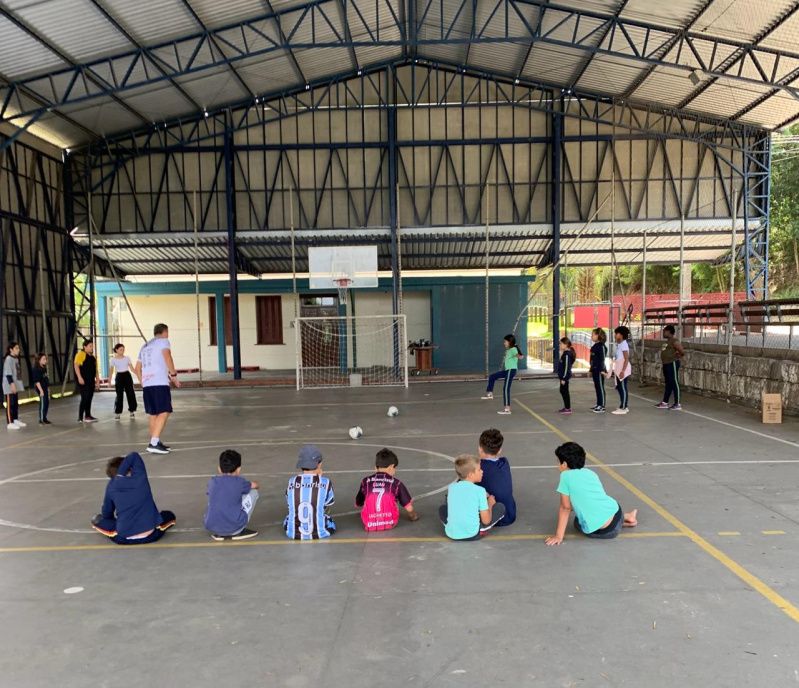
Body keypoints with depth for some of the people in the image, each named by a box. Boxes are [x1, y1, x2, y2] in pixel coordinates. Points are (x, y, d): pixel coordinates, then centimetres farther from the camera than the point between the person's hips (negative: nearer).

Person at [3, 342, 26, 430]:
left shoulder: (16, 358, 11)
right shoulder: (8, 359, -14)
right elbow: (8, 373, -19)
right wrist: (12, 384, -23)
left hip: (15, 385, 9)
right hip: (10, 386, -9)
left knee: (16, 403, 15)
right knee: (10, 404, -4)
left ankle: (16, 420, 24)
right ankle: (9, 423, 0)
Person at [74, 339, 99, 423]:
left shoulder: (92, 356, 18)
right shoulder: (80, 354, -7)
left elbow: (95, 368, 22)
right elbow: (76, 366, -16)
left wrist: (97, 378, 14)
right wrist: (79, 377, -23)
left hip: (91, 381, 8)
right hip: (83, 381, -8)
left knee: (89, 398, 10)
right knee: (85, 398, -11)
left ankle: (88, 416, 16)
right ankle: (80, 417, -7)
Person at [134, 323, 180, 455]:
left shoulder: (145, 346, 26)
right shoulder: (163, 341, 5)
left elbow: (137, 369, 27)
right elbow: (167, 356, -15)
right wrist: (173, 375, -12)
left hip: (146, 384, 8)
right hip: (160, 383, -8)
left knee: (153, 414, 15)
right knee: (164, 413, -10)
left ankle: (155, 442, 20)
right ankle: (154, 443, -19)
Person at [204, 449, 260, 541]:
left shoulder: (212, 481, 9)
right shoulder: (239, 482, 1)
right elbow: (255, 485, 22)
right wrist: (247, 484, 46)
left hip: (211, 527, 4)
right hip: (233, 528, -4)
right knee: (253, 492, 14)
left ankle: (219, 534, 15)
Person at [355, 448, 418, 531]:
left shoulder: (365, 482, 7)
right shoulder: (396, 483, 3)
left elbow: (358, 505, 19)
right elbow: (409, 508, 5)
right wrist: (413, 516, 29)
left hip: (369, 525, 2)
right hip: (390, 524, -2)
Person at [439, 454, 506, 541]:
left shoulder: (451, 487, 2)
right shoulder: (480, 490, -11)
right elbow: (486, 521, -9)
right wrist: (490, 504, 11)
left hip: (451, 534, 3)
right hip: (472, 535, -3)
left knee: (443, 509, 32)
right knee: (500, 507, 9)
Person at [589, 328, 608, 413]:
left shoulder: (601, 346, -13)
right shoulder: (595, 346, 14)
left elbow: (602, 358, -17)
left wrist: (602, 370, -20)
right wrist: (591, 370, 21)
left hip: (599, 370, -9)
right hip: (595, 370, 9)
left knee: (600, 387, -4)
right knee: (597, 387, 13)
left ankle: (602, 406, 0)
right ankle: (598, 405, 21)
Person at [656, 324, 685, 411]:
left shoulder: (674, 341, -15)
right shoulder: (668, 341, 15)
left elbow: (682, 352, -21)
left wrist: (675, 358, -6)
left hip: (672, 364, -10)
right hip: (666, 364, 10)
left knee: (674, 383, -6)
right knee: (668, 384, 14)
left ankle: (678, 404, -2)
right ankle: (665, 402, 21)